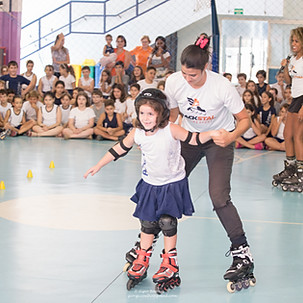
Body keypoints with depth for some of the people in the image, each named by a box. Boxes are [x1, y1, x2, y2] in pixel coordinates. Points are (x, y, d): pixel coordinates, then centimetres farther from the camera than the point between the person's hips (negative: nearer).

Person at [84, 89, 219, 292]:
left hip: (172, 183, -4)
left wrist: (211, 134, -40)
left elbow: (194, 139, -22)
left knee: (167, 222, -5)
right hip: (150, 184, 4)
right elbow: (119, 149, 2)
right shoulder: (137, 133, -10)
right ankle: (142, 262, 28)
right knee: (147, 223, 11)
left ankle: (169, 264, 13)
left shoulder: (171, 130, -22)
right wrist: (99, 166, 9)